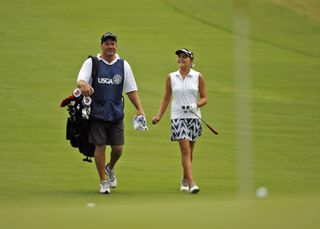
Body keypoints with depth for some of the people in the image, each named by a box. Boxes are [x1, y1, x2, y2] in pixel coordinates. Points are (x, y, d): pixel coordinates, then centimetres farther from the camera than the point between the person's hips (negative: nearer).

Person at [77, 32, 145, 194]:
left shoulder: (123, 65, 9)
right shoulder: (91, 63, 1)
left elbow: (131, 89, 11)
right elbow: (80, 80, -12)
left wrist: (139, 109, 2)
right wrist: (84, 85, -37)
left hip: (116, 113, 2)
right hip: (97, 112, -2)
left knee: (118, 147, 3)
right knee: (100, 146, -1)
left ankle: (110, 168, 34)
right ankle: (103, 181, 10)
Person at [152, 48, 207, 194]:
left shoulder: (198, 77, 4)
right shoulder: (171, 77, 5)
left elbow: (204, 98, 6)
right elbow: (166, 98, 12)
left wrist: (195, 105, -13)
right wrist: (159, 116, 5)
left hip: (193, 117, 1)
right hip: (178, 116, -1)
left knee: (189, 151, 10)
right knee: (185, 149, -15)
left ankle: (185, 180, 30)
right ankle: (191, 183, -21)